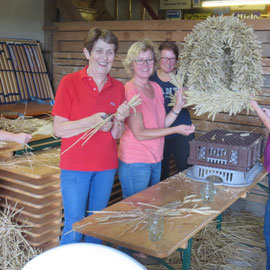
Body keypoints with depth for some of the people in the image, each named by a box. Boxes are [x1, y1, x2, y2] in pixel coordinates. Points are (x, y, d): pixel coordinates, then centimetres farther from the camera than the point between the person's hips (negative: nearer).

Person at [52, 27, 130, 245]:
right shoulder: (70, 82, -8)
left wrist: (119, 120, -14)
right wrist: (91, 122, -22)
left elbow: (117, 135, 7)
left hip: (106, 166, 4)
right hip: (76, 166, -4)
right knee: (74, 226, 1)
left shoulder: (118, 88, 4)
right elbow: (59, 129, -10)